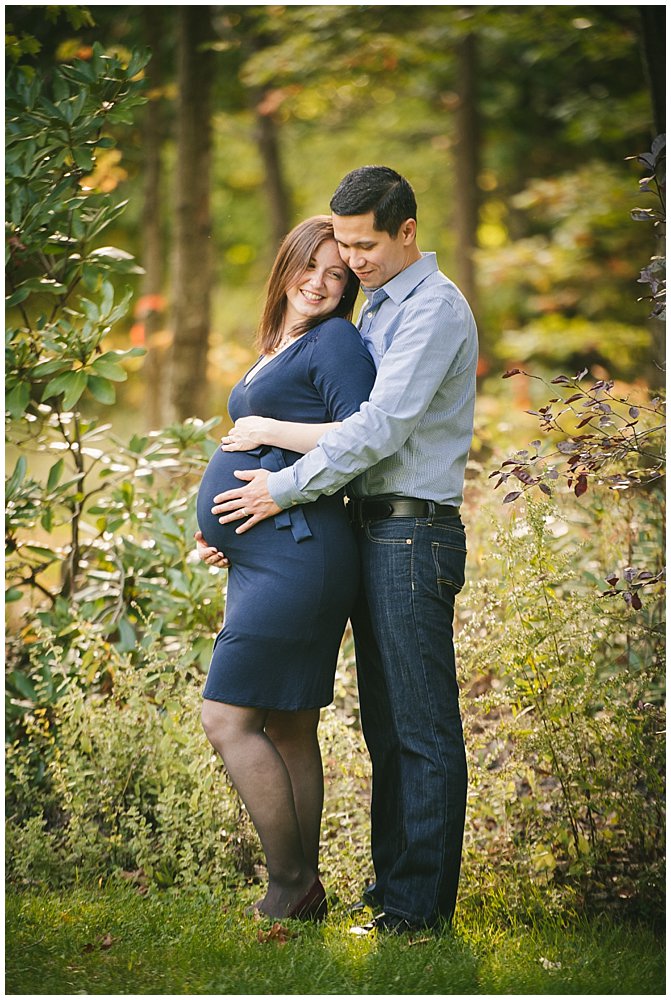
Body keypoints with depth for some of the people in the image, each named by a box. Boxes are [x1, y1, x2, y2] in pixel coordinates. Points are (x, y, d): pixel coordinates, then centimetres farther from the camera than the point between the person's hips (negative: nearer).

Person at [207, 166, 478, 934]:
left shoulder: (434, 308, -11)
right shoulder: (378, 309, 19)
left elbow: (383, 424, -19)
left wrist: (286, 488, -15)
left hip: (413, 535, -10)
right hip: (375, 532, 10)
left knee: (424, 727, -6)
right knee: (386, 724, 13)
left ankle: (421, 904, -3)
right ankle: (390, 884, 19)